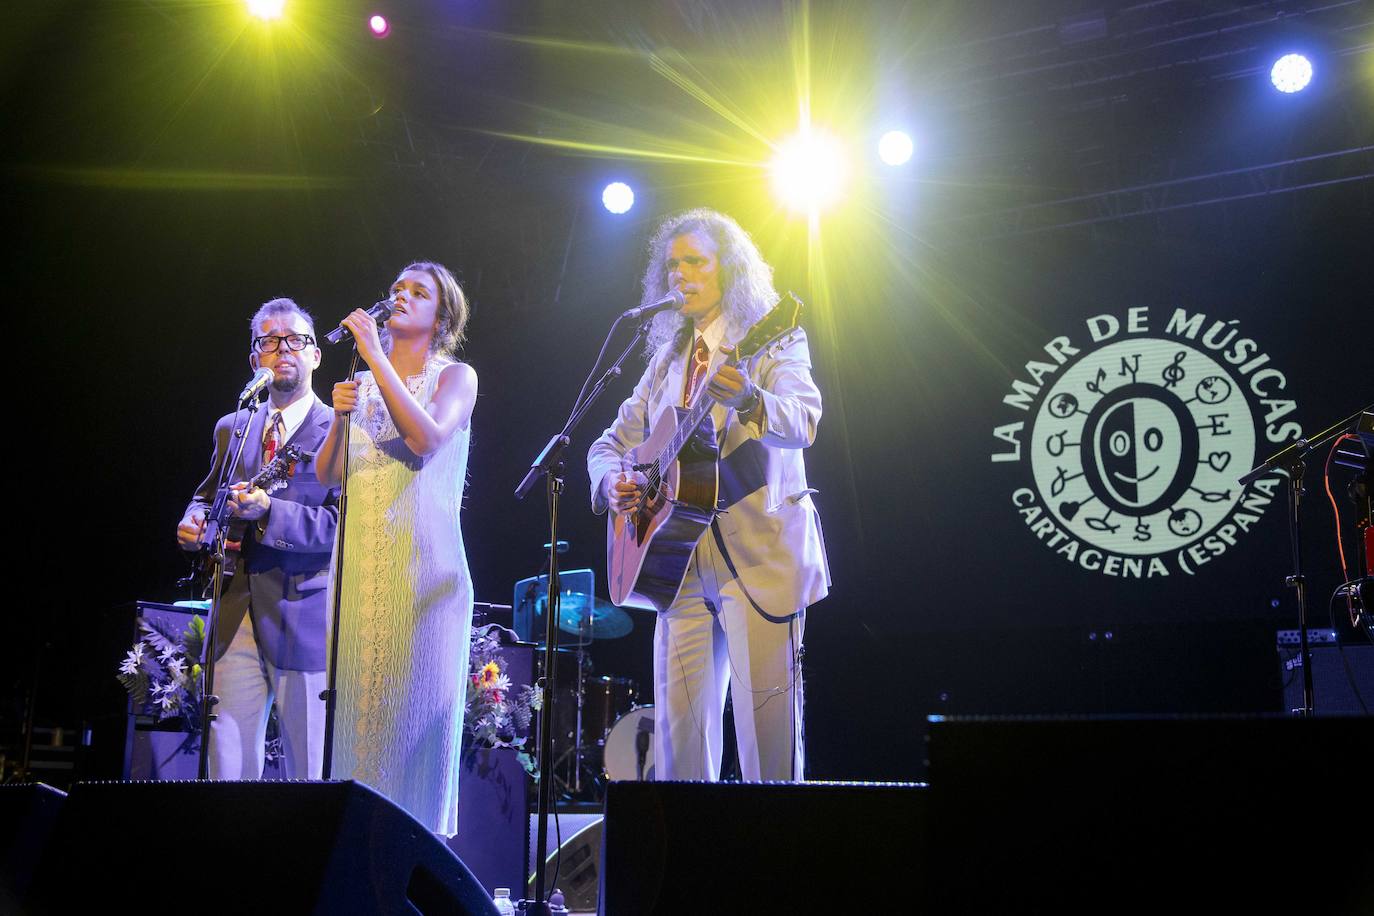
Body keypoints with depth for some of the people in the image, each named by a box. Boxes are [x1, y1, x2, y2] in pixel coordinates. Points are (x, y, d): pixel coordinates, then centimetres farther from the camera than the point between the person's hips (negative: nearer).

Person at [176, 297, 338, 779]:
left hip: (304, 617, -5)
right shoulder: (232, 429, 17)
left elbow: (343, 524, -13)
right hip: (235, 616, 5)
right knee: (227, 762, 4)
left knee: (309, 772, 1)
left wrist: (269, 513, -25)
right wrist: (196, 520, 7)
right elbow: (208, 494, 30)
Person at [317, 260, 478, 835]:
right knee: (358, 699, 1)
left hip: (423, 558, -4)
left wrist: (377, 357, -15)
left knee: (418, 700, -6)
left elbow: (426, 440, -16)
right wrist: (341, 418, -7)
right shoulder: (364, 381, 16)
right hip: (361, 560, 4)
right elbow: (329, 474, 11)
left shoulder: (455, 376, 4)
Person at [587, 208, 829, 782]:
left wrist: (748, 401, -38)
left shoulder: (773, 343, 1)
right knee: (678, 725, 5)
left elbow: (803, 422, -17)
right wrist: (613, 481, -3)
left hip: (760, 558, -5)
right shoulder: (669, 358, 18)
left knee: (766, 722, -6)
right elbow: (614, 441, 20)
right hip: (681, 560, 5)